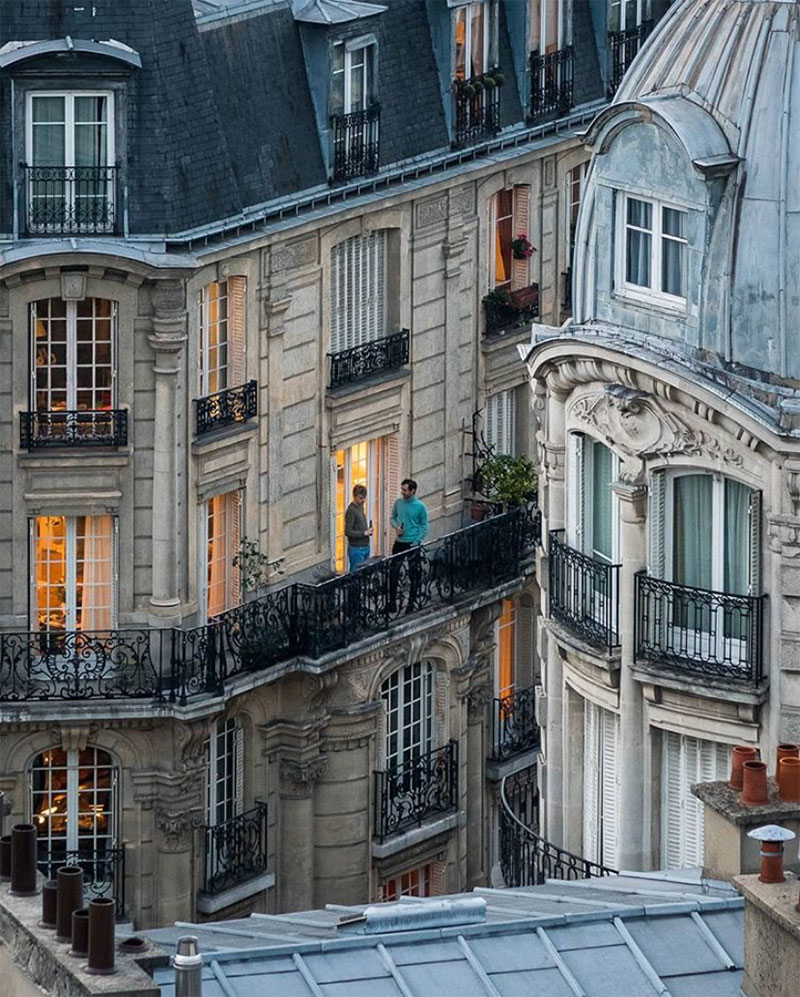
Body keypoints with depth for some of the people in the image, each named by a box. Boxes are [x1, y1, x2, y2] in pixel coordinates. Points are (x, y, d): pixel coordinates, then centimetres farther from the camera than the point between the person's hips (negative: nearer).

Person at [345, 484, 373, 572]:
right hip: (356, 549, -9)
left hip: (365, 547, 9)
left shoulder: (360, 506, 11)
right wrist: (364, 533, -21)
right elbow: (348, 532, -20)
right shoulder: (351, 510, -16)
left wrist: (368, 531, 4)